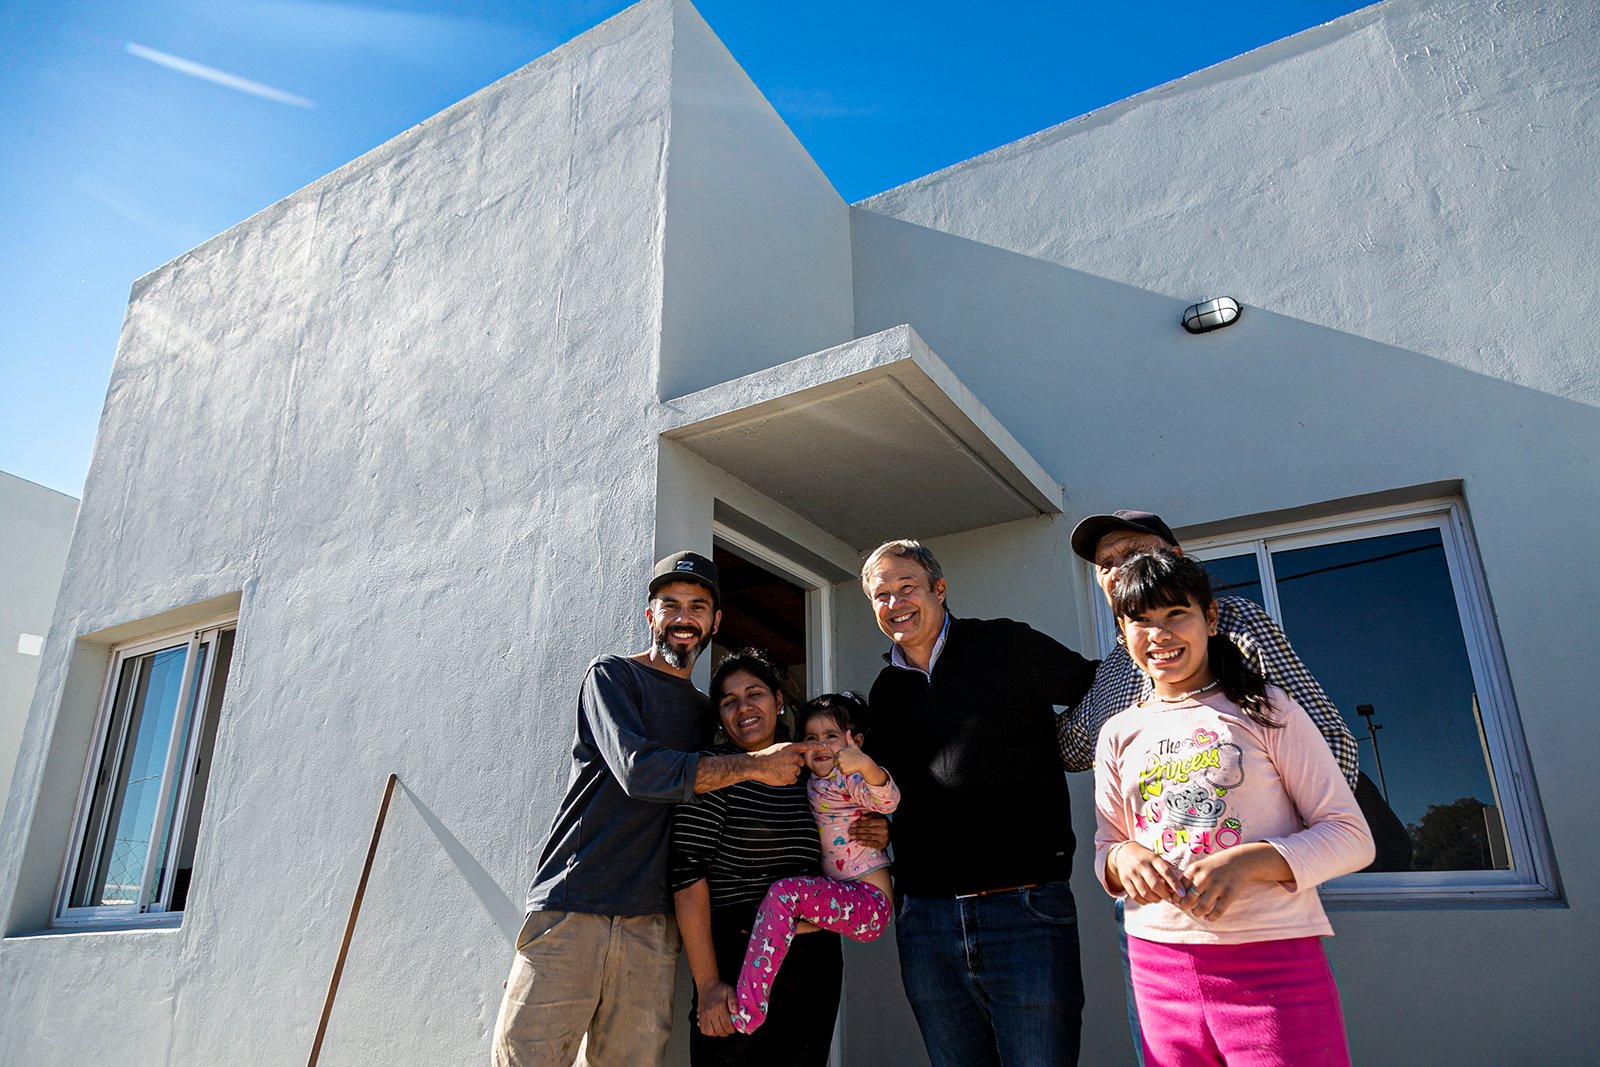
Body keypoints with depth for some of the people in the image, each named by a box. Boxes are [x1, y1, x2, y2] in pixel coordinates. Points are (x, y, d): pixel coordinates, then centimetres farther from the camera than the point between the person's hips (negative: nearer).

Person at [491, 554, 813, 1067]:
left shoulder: (705, 712, 19)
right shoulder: (612, 675, 3)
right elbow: (639, 769, -13)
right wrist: (755, 764, -9)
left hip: (651, 922, 4)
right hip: (572, 905, -4)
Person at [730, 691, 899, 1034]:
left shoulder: (849, 777, -10)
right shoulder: (813, 782, 14)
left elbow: (887, 800, -31)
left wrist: (865, 764, -49)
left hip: (869, 904, -10)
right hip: (844, 897, 10)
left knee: (784, 892, -25)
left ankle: (745, 1012, -24)